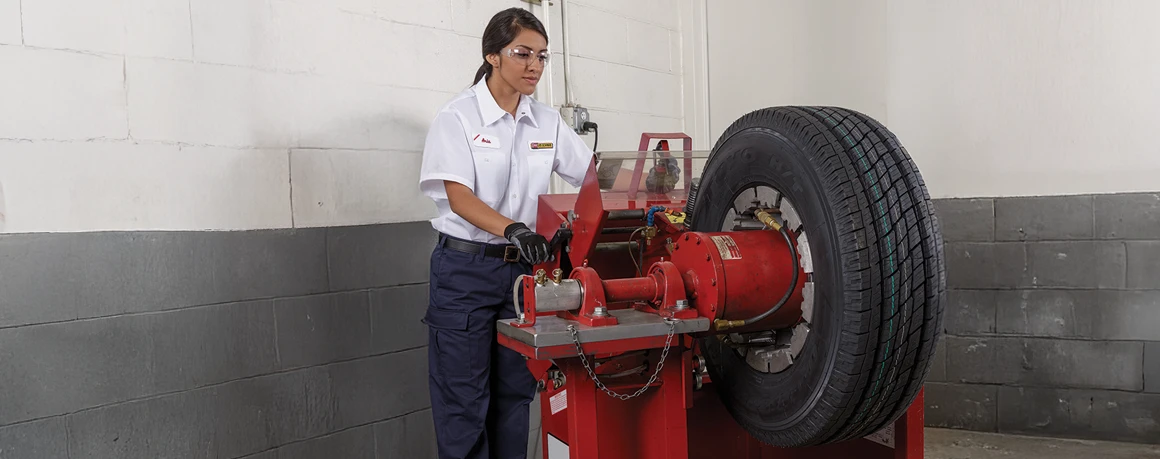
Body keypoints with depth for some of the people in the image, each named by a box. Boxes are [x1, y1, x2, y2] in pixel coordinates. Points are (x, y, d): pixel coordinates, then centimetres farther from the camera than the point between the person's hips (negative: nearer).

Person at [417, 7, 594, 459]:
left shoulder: (547, 121, 6)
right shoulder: (458, 116, -8)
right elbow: (458, 197, -18)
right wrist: (512, 229, -35)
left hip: (525, 268, 5)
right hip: (466, 268, -4)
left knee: (515, 394, 11)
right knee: (463, 400, 1)